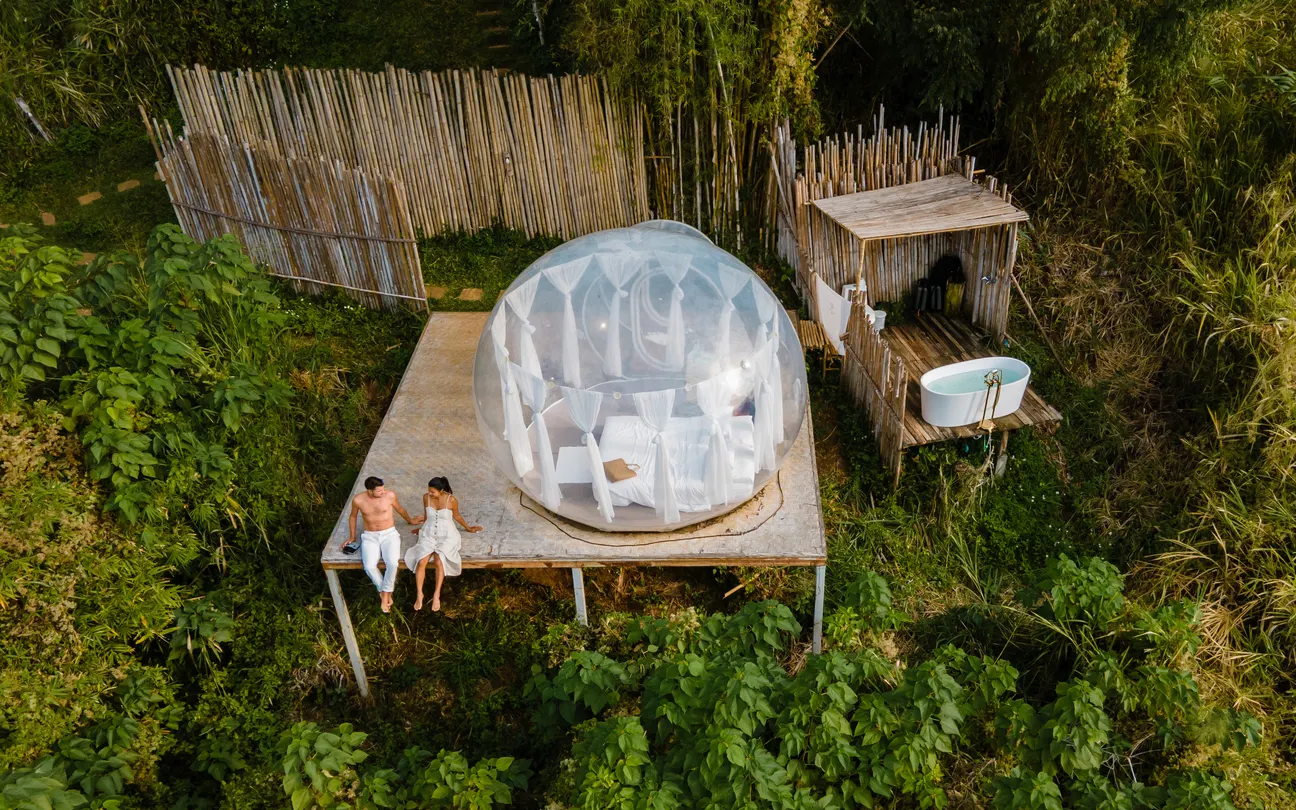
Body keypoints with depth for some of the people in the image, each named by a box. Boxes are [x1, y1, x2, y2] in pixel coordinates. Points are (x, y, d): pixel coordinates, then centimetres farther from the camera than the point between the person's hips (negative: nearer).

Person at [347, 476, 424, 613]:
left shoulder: (390, 495, -11)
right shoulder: (358, 500, -10)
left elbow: (400, 509, 11)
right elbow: (353, 517, 12)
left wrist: (410, 521, 26)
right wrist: (352, 537, 18)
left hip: (389, 534, 0)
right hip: (370, 536, 0)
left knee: (392, 563, -28)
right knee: (369, 566, -26)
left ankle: (385, 592, -4)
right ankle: (384, 591, -1)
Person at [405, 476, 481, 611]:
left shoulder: (451, 500, -11)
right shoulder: (426, 497, -2)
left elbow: (456, 516, 8)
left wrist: (469, 528, 18)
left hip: (446, 536, -3)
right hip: (428, 534, 3)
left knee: (438, 562, -28)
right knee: (420, 562, -22)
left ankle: (436, 594, -22)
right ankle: (419, 594, -15)